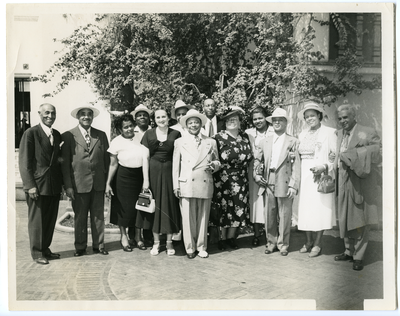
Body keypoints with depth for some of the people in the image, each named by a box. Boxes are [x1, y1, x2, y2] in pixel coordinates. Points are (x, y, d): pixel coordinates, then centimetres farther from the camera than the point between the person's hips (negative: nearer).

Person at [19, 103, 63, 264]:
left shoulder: (57, 134, 11)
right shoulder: (31, 133, -7)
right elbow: (24, 162, -10)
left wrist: (61, 182, 10)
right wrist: (30, 185, -15)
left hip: (54, 186, 6)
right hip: (37, 185, -6)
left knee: (50, 220, 13)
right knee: (36, 221, 5)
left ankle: (45, 249, 27)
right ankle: (37, 253, 19)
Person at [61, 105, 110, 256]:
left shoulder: (101, 135, 8)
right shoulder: (68, 136, 0)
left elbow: (106, 159, 9)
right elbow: (65, 163, -2)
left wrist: (108, 181, 3)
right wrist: (68, 185, -7)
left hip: (98, 183, 2)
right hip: (79, 184, -2)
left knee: (98, 216, 9)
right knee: (80, 217, 8)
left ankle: (98, 245, 22)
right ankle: (80, 247, 23)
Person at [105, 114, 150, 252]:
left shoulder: (140, 138, -2)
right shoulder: (116, 142, -5)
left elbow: (145, 159, -2)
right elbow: (113, 164, -2)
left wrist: (146, 181, -6)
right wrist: (108, 184, -4)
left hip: (140, 175, 2)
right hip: (124, 177, -2)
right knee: (124, 207, 6)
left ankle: (138, 237, 26)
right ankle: (124, 237, 25)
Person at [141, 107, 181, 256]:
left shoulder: (175, 134, 3)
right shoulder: (149, 134, 5)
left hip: (169, 171, -1)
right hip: (154, 171, 1)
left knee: (170, 203, 2)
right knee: (155, 203, 4)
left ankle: (169, 241, 14)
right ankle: (156, 242, 16)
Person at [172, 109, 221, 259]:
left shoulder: (211, 142, 13)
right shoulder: (179, 142, 10)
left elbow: (217, 161, 17)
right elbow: (175, 165, 7)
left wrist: (214, 165, -7)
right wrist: (176, 186, 1)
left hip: (205, 185, 1)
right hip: (186, 185, -1)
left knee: (203, 217, 7)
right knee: (188, 218, 1)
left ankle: (201, 247, 21)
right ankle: (190, 248, 16)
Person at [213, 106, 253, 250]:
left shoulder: (245, 137, 10)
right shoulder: (219, 137, -3)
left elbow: (249, 156, 15)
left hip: (241, 180, 4)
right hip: (223, 180, -4)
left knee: (238, 207, 6)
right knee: (223, 207, 1)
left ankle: (231, 237, 21)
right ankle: (222, 238, 15)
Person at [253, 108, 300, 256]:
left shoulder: (293, 141, 2)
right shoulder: (265, 141, 13)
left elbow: (296, 166, -3)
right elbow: (257, 160, 19)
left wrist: (293, 185, -10)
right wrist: (257, 175, 3)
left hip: (284, 184, -3)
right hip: (268, 183, 3)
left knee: (284, 215, 3)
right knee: (269, 215, 7)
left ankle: (283, 244, 19)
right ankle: (271, 242, 22)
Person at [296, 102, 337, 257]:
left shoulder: (329, 132, -3)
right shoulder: (302, 134, 14)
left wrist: (324, 166, -20)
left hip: (321, 178, -5)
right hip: (304, 178, 5)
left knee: (320, 210, -1)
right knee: (305, 209, 7)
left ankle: (317, 244, 10)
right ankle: (308, 242, 21)